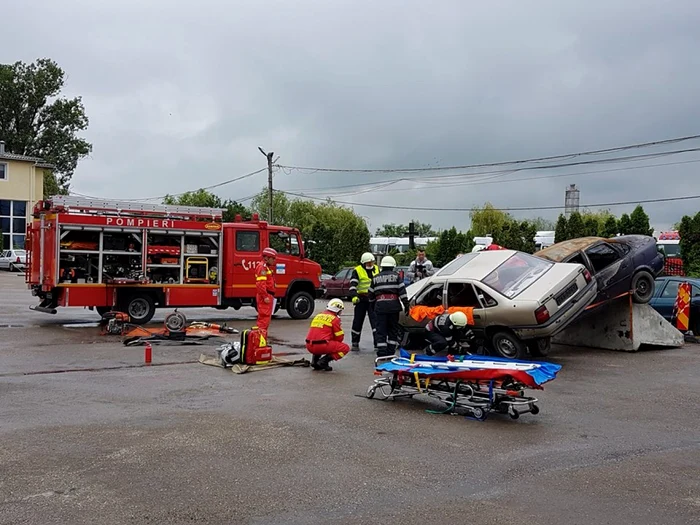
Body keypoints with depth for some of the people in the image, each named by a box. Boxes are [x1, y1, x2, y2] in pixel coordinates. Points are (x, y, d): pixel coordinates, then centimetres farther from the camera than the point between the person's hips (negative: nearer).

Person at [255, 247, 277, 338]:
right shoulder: (262, 267, -12)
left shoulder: (266, 267, 22)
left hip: (267, 296, 11)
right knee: (264, 317, -11)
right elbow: (261, 283, -22)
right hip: (265, 296, -11)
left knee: (266, 317, 15)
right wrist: (265, 296, -24)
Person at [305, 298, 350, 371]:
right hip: (321, 346, -7)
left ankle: (314, 360, 15)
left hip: (309, 346, 8)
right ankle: (323, 361, -6)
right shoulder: (334, 318, -1)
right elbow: (339, 337, 2)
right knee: (345, 348, 5)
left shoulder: (318, 315, 21)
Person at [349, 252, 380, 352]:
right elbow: (352, 285, -13)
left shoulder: (376, 269, 10)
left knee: (375, 321, -6)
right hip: (361, 299, -3)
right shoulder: (357, 271, -5)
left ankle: (377, 344, -4)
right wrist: (354, 296, -28)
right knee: (357, 322, 6)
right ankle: (355, 343, 19)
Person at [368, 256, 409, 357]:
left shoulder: (376, 278, 12)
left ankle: (381, 353, -2)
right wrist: (406, 305, 0)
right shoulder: (396, 276, 4)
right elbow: (402, 291, -3)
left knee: (381, 331, 3)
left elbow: (371, 294, 16)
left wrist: (373, 304, 31)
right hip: (393, 306, -1)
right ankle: (391, 352, 12)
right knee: (393, 330, 11)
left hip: (380, 306, 1)